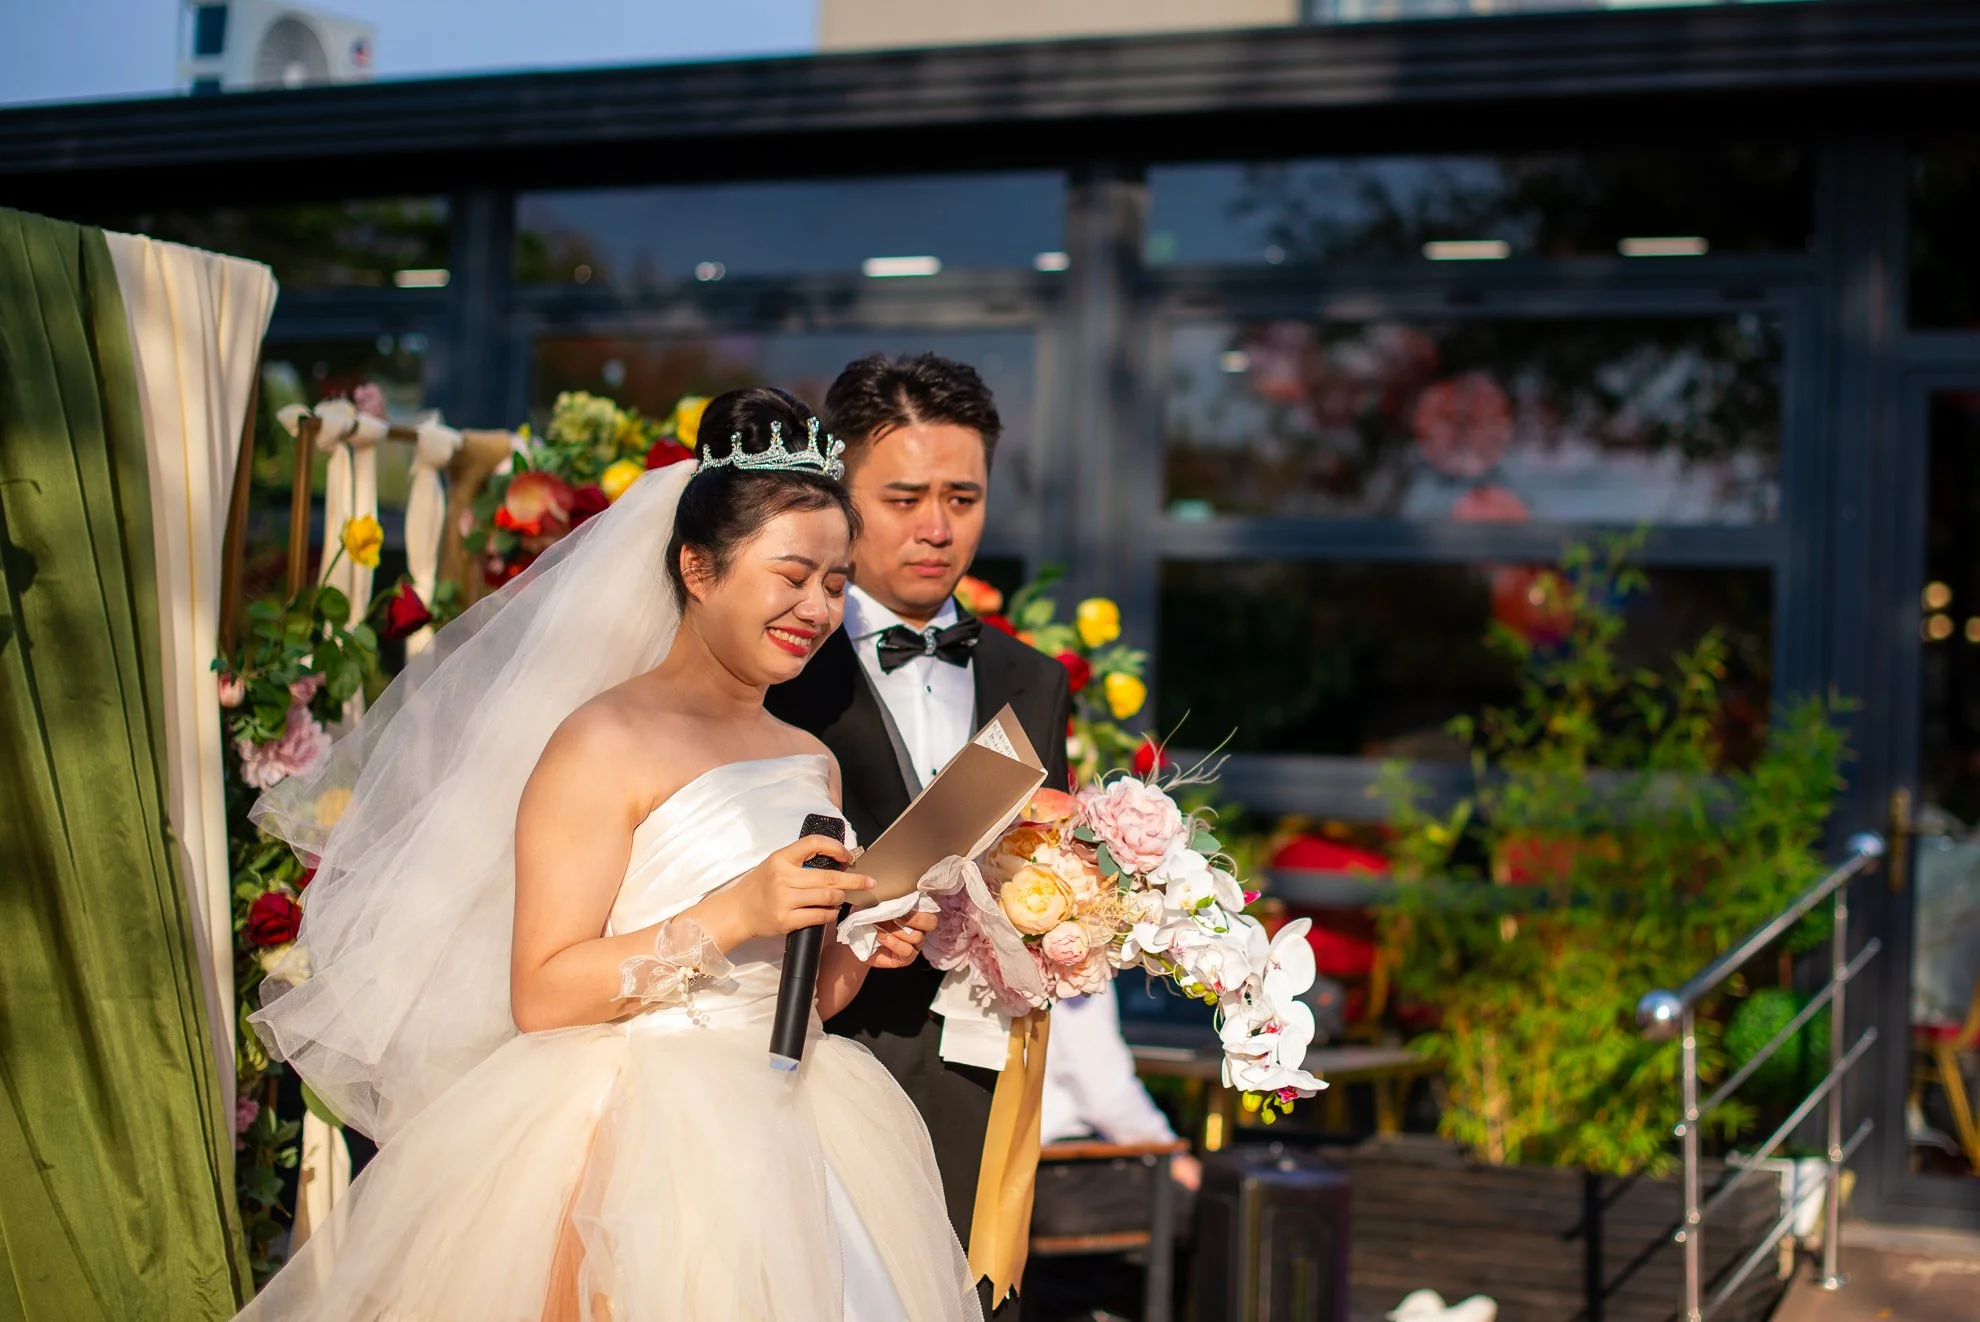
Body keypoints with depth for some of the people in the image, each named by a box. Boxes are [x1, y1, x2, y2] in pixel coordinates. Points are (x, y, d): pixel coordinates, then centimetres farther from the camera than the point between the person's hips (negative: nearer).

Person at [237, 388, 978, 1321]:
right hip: (627, 1159, -7)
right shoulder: (606, 740, -9)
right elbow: (540, 994, -16)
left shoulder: (811, 762, 14)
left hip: (783, 1151, 7)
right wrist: (732, 916, -22)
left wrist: (865, 948, 0)